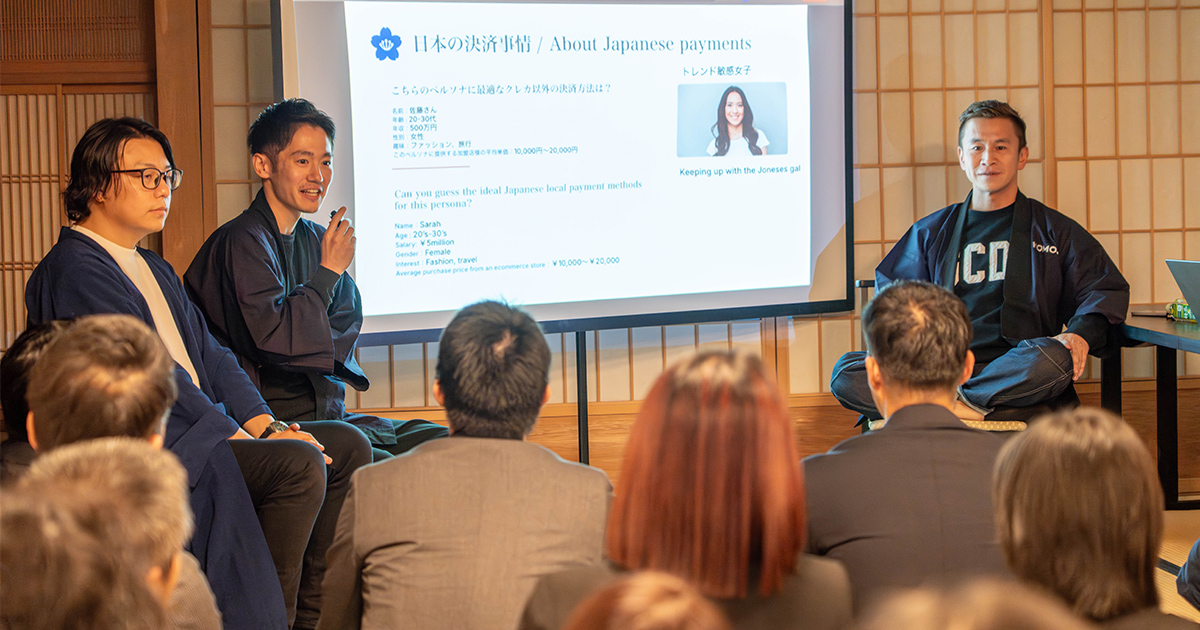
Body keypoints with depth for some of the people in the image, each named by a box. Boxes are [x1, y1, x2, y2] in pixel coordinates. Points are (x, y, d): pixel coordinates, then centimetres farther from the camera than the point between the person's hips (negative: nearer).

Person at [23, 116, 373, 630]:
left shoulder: (155, 269, 23)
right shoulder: (76, 273, -10)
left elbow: (209, 355, 18)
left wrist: (267, 425, 1)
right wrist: (238, 438, -17)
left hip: (200, 436, 10)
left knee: (348, 446, 2)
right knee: (300, 464, -27)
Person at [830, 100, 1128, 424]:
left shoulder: (1055, 231, 18)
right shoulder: (930, 232, 24)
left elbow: (1106, 289, 13)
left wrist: (1080, 334, -9)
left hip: (1015, 371, -2)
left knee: (1053, 358, -39)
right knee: (846, 373, -26)